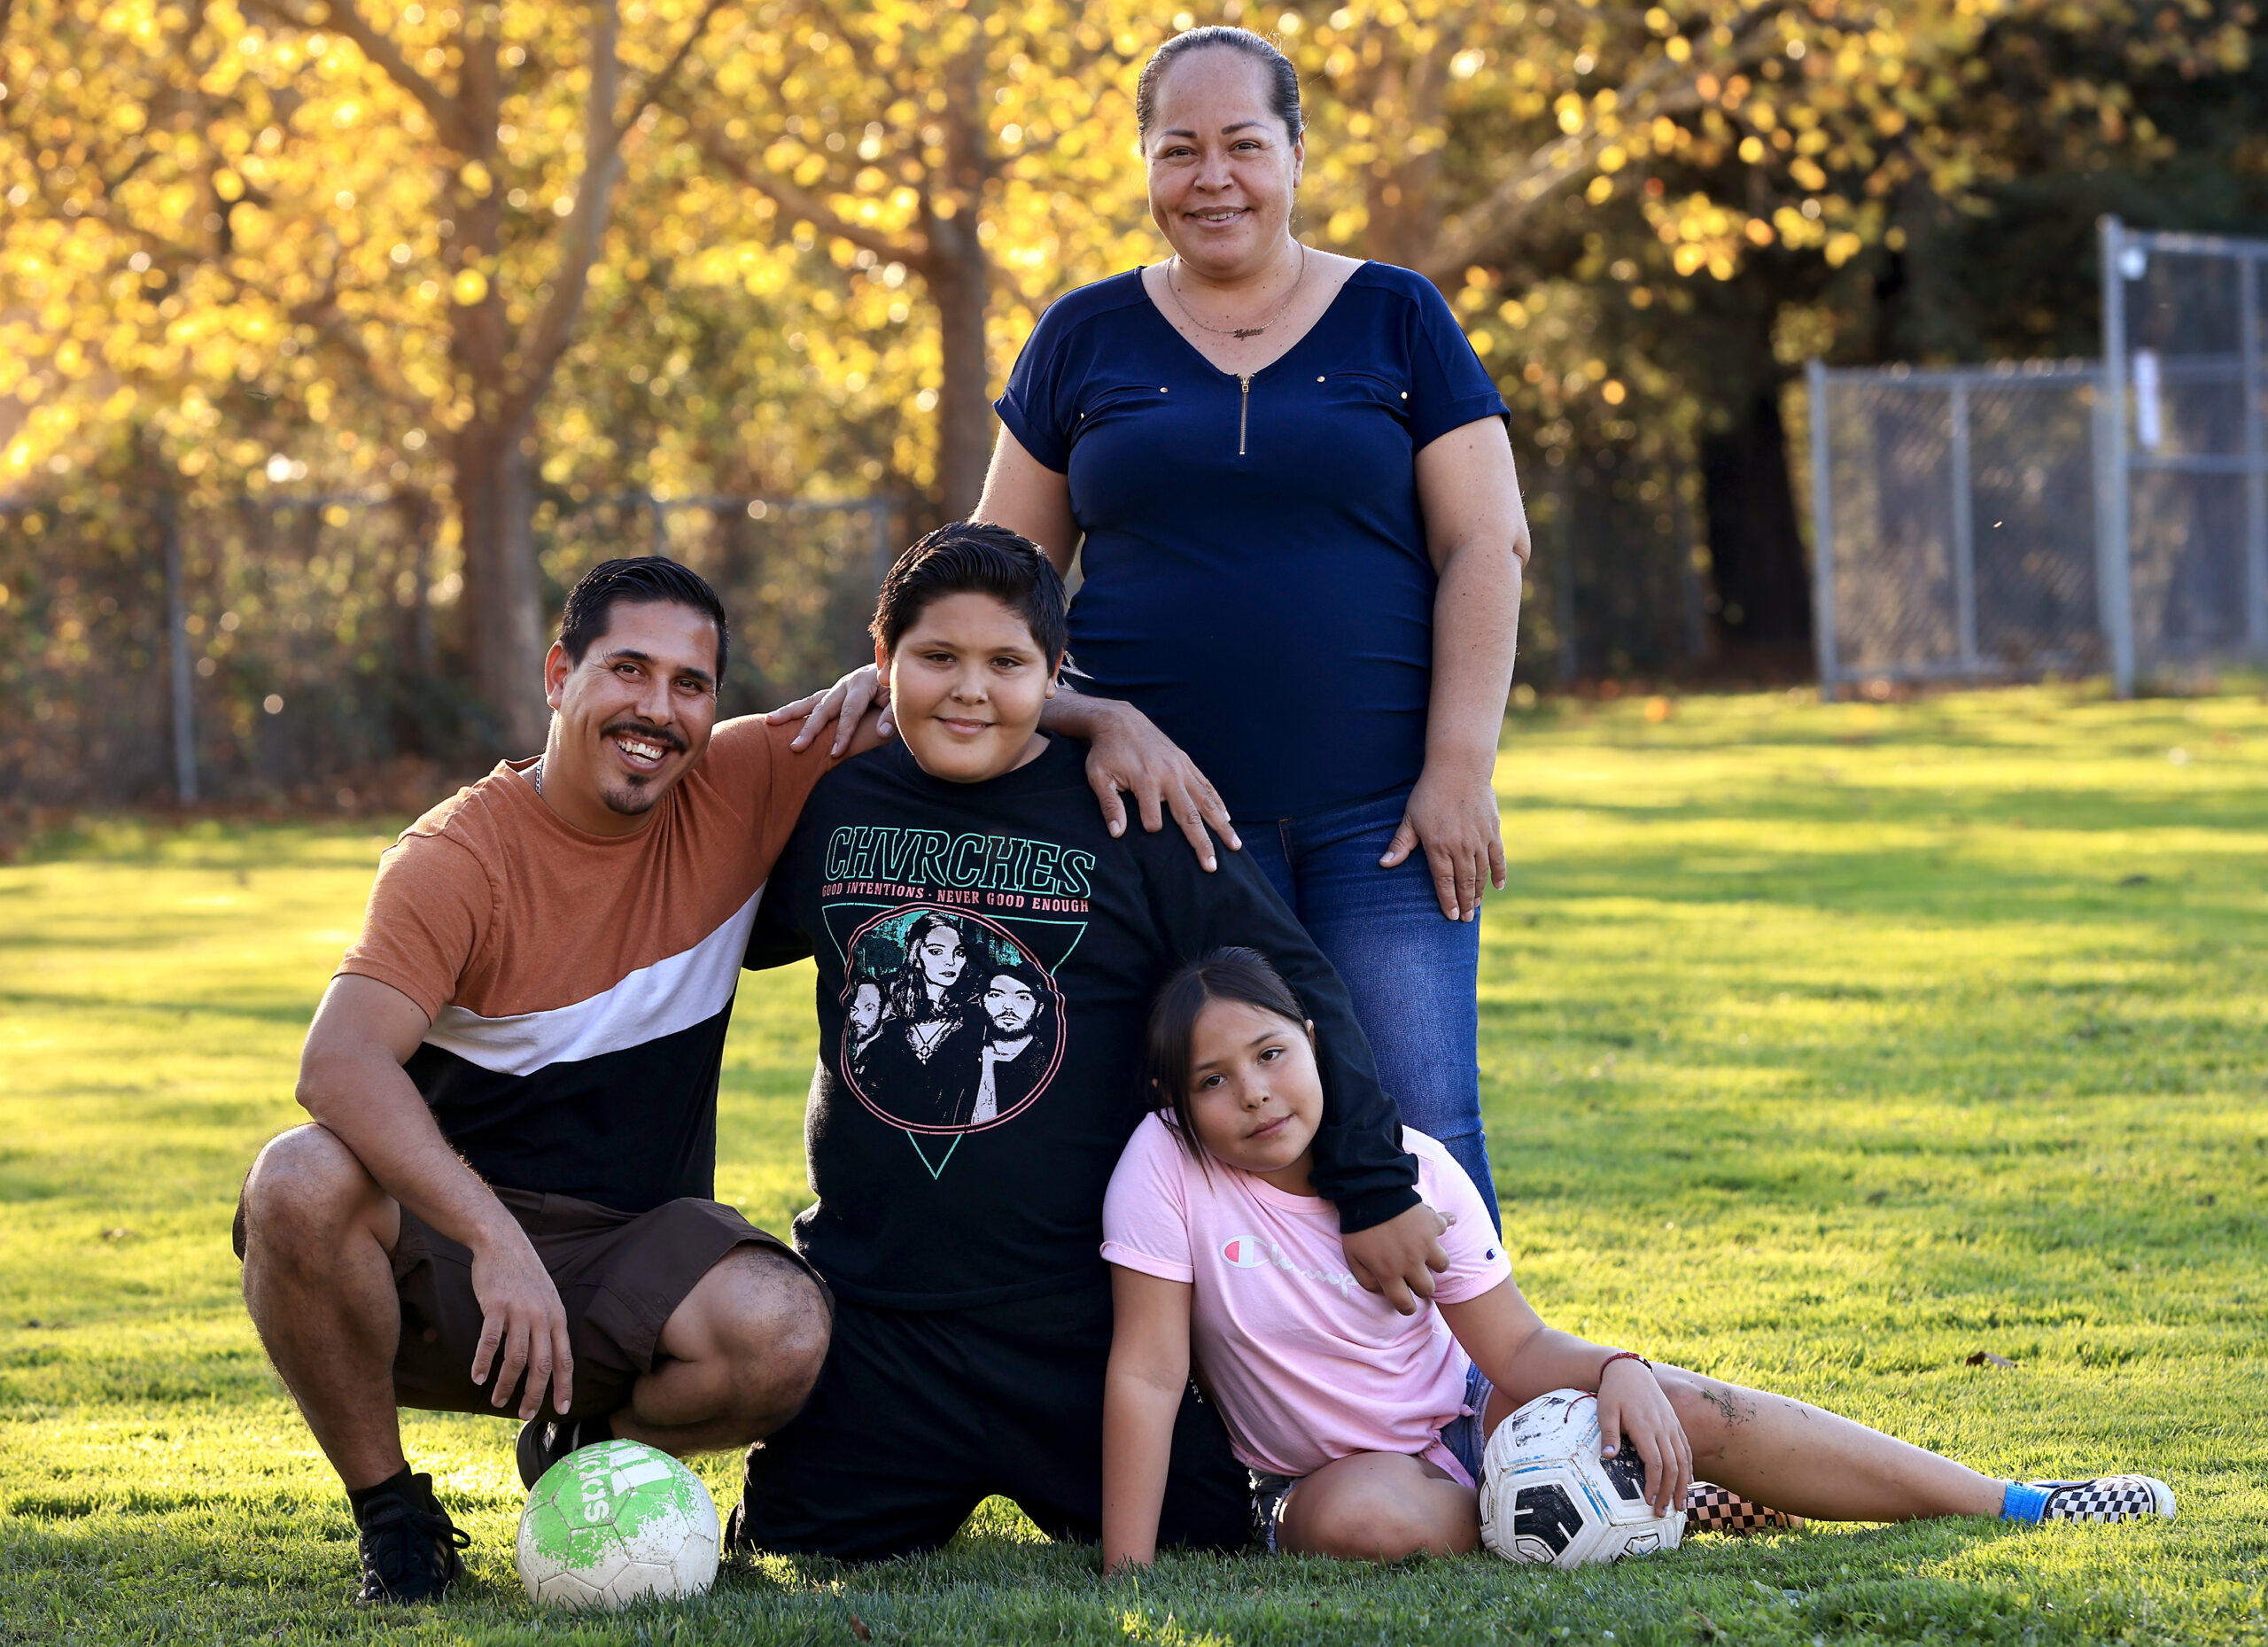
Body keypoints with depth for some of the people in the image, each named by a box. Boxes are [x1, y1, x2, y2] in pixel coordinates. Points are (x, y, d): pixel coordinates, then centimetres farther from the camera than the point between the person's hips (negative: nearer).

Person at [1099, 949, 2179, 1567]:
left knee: (1684, 1410, -17)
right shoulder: (1167, 1168, -20)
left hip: (1462, 1416, 3)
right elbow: (1148, 1373, -23)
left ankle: (2016, 1508, -9)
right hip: (1322, 1470, -3)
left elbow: (1516, 1351, -9)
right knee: (1365, 1521, -39)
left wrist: (1615, 1373, -30)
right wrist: (1127, 1577, -29)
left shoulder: (1410, 1169, -10)